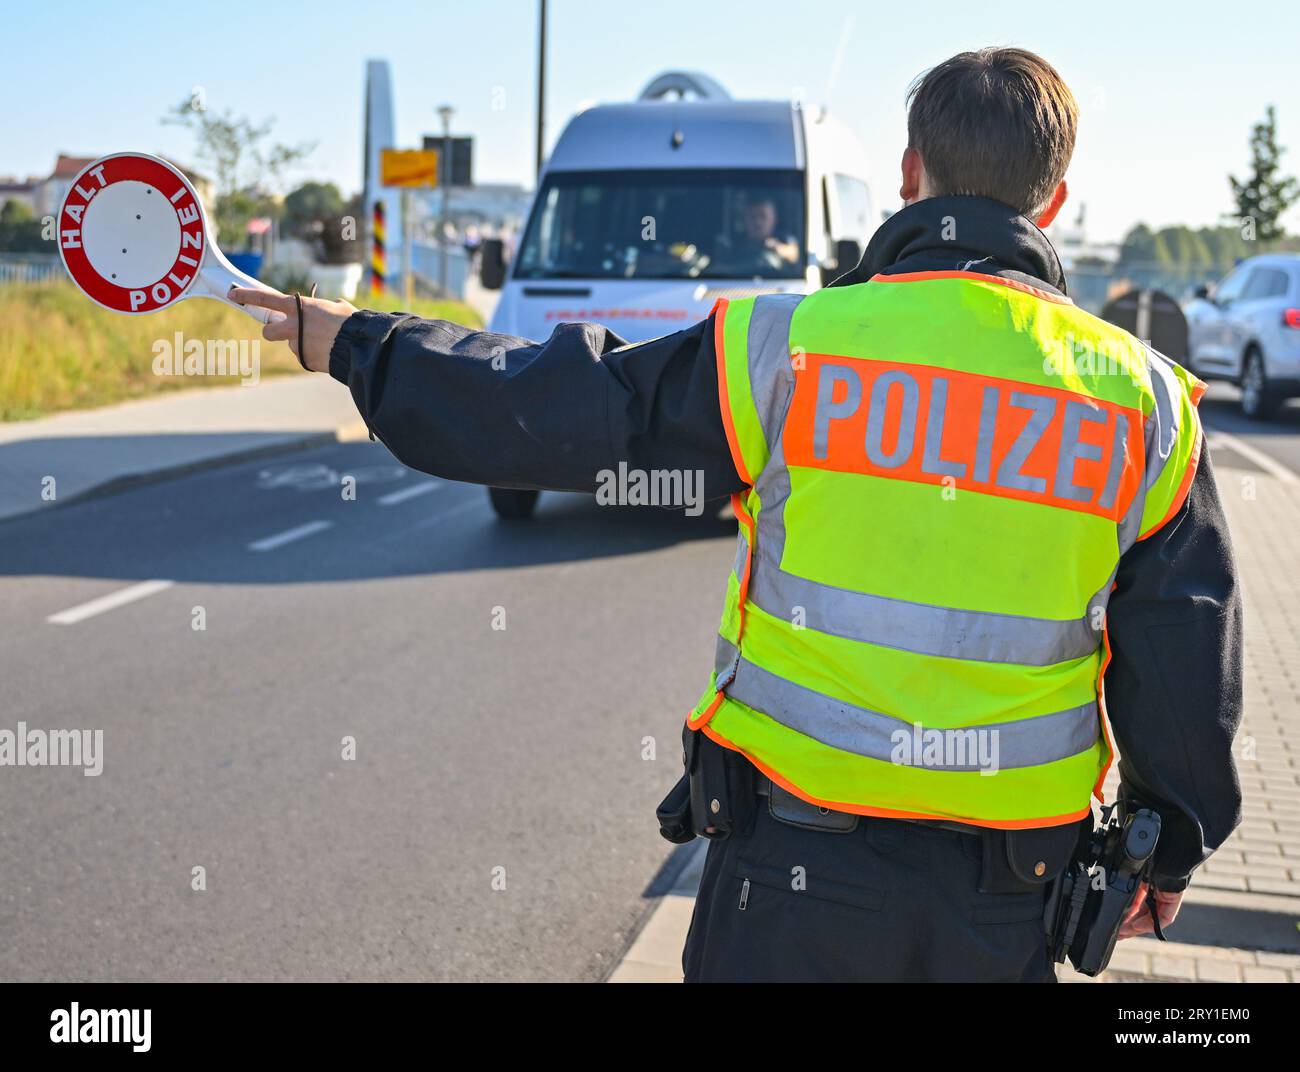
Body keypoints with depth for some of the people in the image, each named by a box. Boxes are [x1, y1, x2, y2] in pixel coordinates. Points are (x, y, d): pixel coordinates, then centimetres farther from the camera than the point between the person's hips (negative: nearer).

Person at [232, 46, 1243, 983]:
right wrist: (1172, 847, 18)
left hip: (792, 879, -2)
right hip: (1009, 900, 3)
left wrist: (353, 341, 8)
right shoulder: (1146, 401, -4)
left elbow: (528, 412, -7)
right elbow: (1187, 659, 3)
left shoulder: (785, 349, -11)